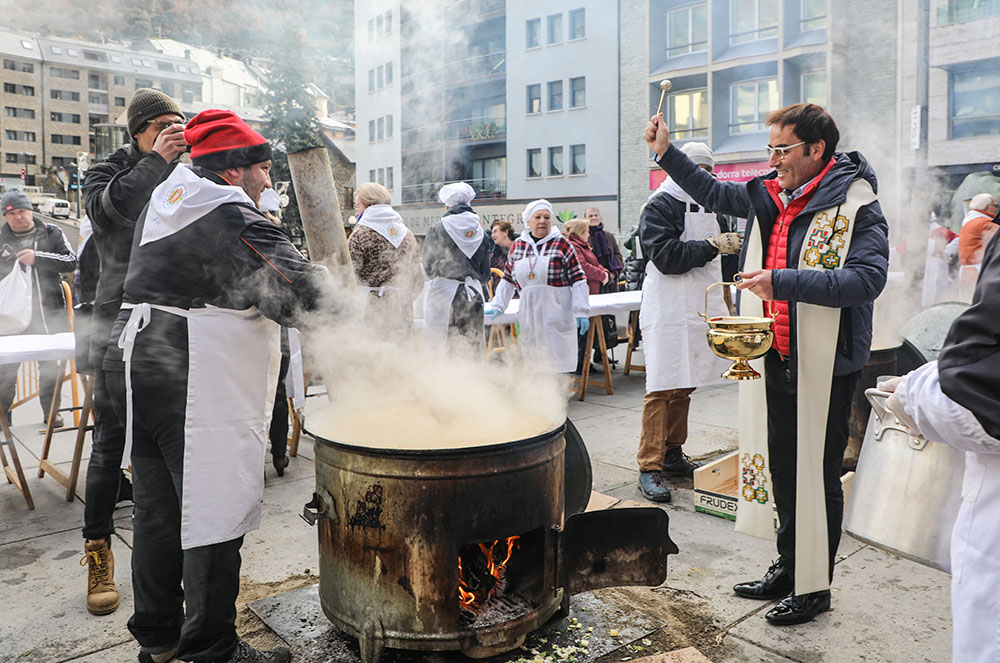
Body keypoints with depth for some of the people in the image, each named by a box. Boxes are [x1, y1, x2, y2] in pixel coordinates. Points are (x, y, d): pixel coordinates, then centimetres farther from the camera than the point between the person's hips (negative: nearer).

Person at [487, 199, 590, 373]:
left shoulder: (561, 243, 0)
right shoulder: (517, 246, 12)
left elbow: (578, 279, -1)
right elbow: (508, 279, 20)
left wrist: (581, 312, -5)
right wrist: (497, 306, 14)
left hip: (557, 315, -3)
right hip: (529, 314, 3)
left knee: (557, 363, -6)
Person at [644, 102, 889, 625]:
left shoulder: (855, 204, -12)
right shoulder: (769, 195, 9)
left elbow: (868, 278, -24)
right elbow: (712, 192, 24)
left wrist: (784, 282, -28)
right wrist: (666, 151, 17)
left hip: (824, 365, -7)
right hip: (774, 361, 7)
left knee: (818, 477, 3)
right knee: (780, 468, 17)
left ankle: (815, 587, 20)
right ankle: (787, 568, 34)